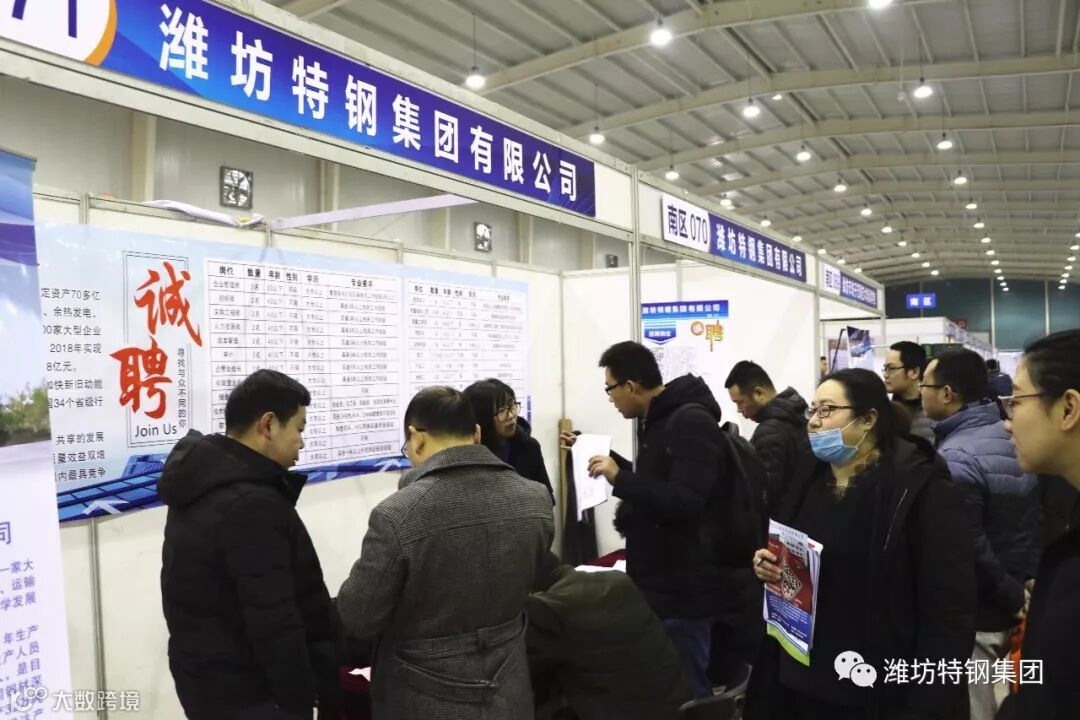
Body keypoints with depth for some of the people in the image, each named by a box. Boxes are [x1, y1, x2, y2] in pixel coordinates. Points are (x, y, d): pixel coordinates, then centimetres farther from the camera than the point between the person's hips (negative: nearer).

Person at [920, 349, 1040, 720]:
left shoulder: (955, 457, -24)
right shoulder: (1011, 437, 3)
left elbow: (969, 548, -25)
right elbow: (1040, 522, 9)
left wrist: (1010, 596, -11)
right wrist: (1024, 586, 10)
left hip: (975, 614, -8)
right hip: (1013, 607, 8)